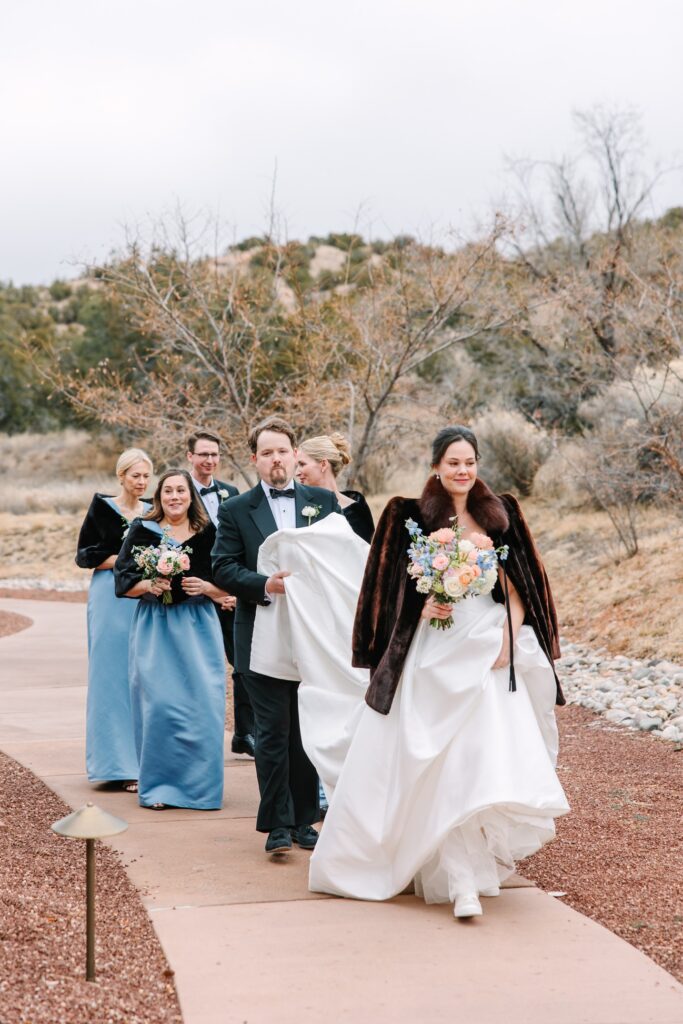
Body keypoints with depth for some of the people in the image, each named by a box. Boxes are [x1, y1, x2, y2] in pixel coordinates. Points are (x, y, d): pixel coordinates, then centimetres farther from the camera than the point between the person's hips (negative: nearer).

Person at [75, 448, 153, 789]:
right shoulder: (102, 508, 0)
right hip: (112, 599, -4)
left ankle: (145, 758, 10)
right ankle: (118, 762, -1)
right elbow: (84, 554, -3)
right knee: (113, 675, -3)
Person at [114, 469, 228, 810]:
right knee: (158, 703, -5)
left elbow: (225, 588, 6)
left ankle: (199, 784, 9)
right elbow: (123, 580, 2)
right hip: (155, 628, -1)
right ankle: (159, 785, 5)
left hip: (197, 628, 1)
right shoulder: (142, 530, 4)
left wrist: (205, 587, -13)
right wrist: (149, 586, -16)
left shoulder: (208, 533, 6)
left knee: (201, 703, -3)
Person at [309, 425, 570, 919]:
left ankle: (474, 867, 14)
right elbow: (392, 589, 6)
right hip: (435, 653, -2)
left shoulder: (500, 515, 9)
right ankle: (461, 881, -4)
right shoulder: (413, 517, 2)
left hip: (490, 650, 2)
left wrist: (508, 639, -6)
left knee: (490, 757, -4)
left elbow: (518, 588, 8)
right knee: (445, 768, -6)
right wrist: (422, 607, -13)